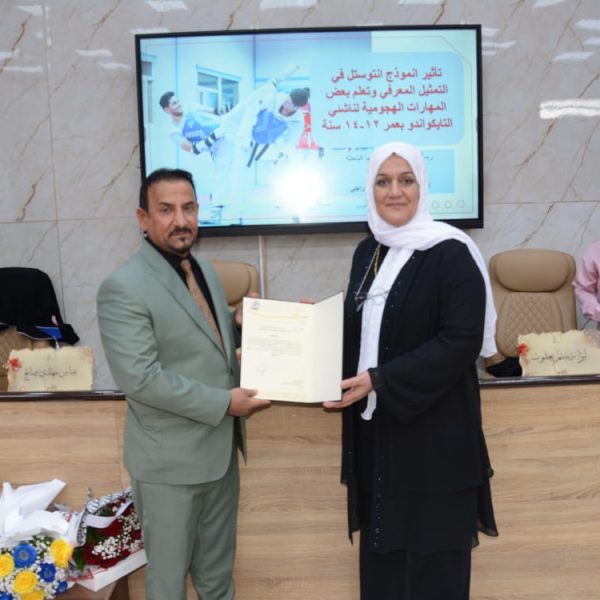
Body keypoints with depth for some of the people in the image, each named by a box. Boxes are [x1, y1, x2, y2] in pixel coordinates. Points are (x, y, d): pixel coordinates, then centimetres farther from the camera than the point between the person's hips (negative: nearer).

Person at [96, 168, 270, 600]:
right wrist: (224, 402, -23)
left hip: (221, 444, 7)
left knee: (218, 562, 25)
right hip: (170, 457, -7)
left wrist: (238, 323, -6)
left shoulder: (204, 269, 5)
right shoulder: (123, 288, -21)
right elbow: (140, 378, -26)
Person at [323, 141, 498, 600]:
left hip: (433, 429, -6)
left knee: (431, 551, 8)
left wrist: (379, 380, -23)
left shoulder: (451, 253, -13)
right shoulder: (368, 252, 8)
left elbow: (462, 341, -19)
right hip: (374, 425, 6)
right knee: (381, 542, 17)